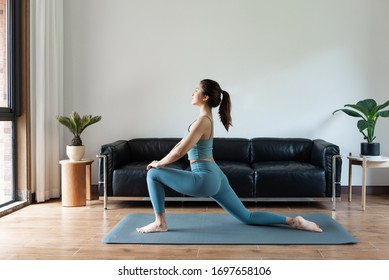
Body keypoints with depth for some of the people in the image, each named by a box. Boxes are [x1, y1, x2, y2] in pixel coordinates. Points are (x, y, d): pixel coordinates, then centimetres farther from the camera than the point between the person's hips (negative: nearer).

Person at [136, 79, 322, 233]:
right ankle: (293, 221, 10)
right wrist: (162, 161, 18)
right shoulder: (206, 118, 14)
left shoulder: (202, 121, -15)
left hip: (204, 179, -10)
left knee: (153, 174, -2)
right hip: (215, 177, 10)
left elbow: (180, 152, -17)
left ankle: (160, 223, 5)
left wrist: (159, 164, -1)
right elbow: (181, 144, 22)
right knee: (247, 217, 16)